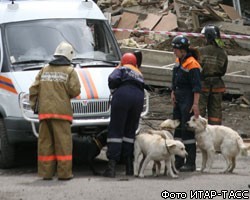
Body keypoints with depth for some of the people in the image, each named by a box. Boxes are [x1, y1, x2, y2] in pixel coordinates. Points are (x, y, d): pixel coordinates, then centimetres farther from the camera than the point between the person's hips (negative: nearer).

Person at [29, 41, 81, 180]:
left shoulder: (44, 70, 14)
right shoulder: (69, 71, 0)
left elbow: (34, 89, 9)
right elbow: (75, 90, -8)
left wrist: (32, 104, 15)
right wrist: (66, 93, 12)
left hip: (44, 111, 5)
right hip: (61, 111, -4)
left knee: (45, 142, 7)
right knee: (63, 142, -3)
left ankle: (46, 172, 6)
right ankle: (64, 172, -7)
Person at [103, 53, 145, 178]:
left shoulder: (121, 69, 14)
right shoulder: (139, 74, 34)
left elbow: (113, 79, -6)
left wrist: (113, 88, 12)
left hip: (123, 94, -5)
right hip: (139, 97, 5)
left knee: (115, 131, -4)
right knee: (130, 132, 16)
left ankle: (112, 165, -14)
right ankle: (129, 166, 14)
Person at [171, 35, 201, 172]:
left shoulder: (192, 64, -16)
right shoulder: (179, 61, 11)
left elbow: (197, 86, -19)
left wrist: (195, 104, -22)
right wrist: (173, 93, 12)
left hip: (188, 101, -9)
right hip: (178, 100, 9)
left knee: (187, 130, -7)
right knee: (177, 128, 12)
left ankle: (190, 164, -3)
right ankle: (178, 161, 20)